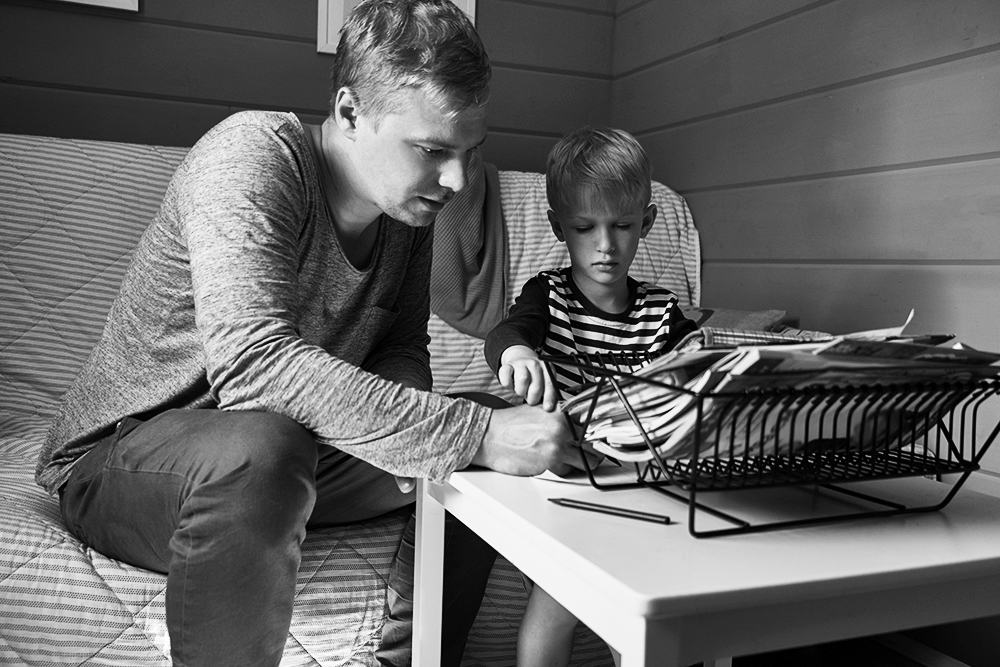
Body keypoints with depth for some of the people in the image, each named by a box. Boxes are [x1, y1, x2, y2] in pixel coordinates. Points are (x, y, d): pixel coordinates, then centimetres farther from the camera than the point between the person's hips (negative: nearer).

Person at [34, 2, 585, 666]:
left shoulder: (410, 199, -2)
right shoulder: (250, 154, -24)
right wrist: (475, 433, -39)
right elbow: (254, 361, -37)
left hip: (286, 447, 7)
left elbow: (400, 349, 4)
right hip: (124, 448, -6)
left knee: (483, 442, -4)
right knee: (261, 449, -39)